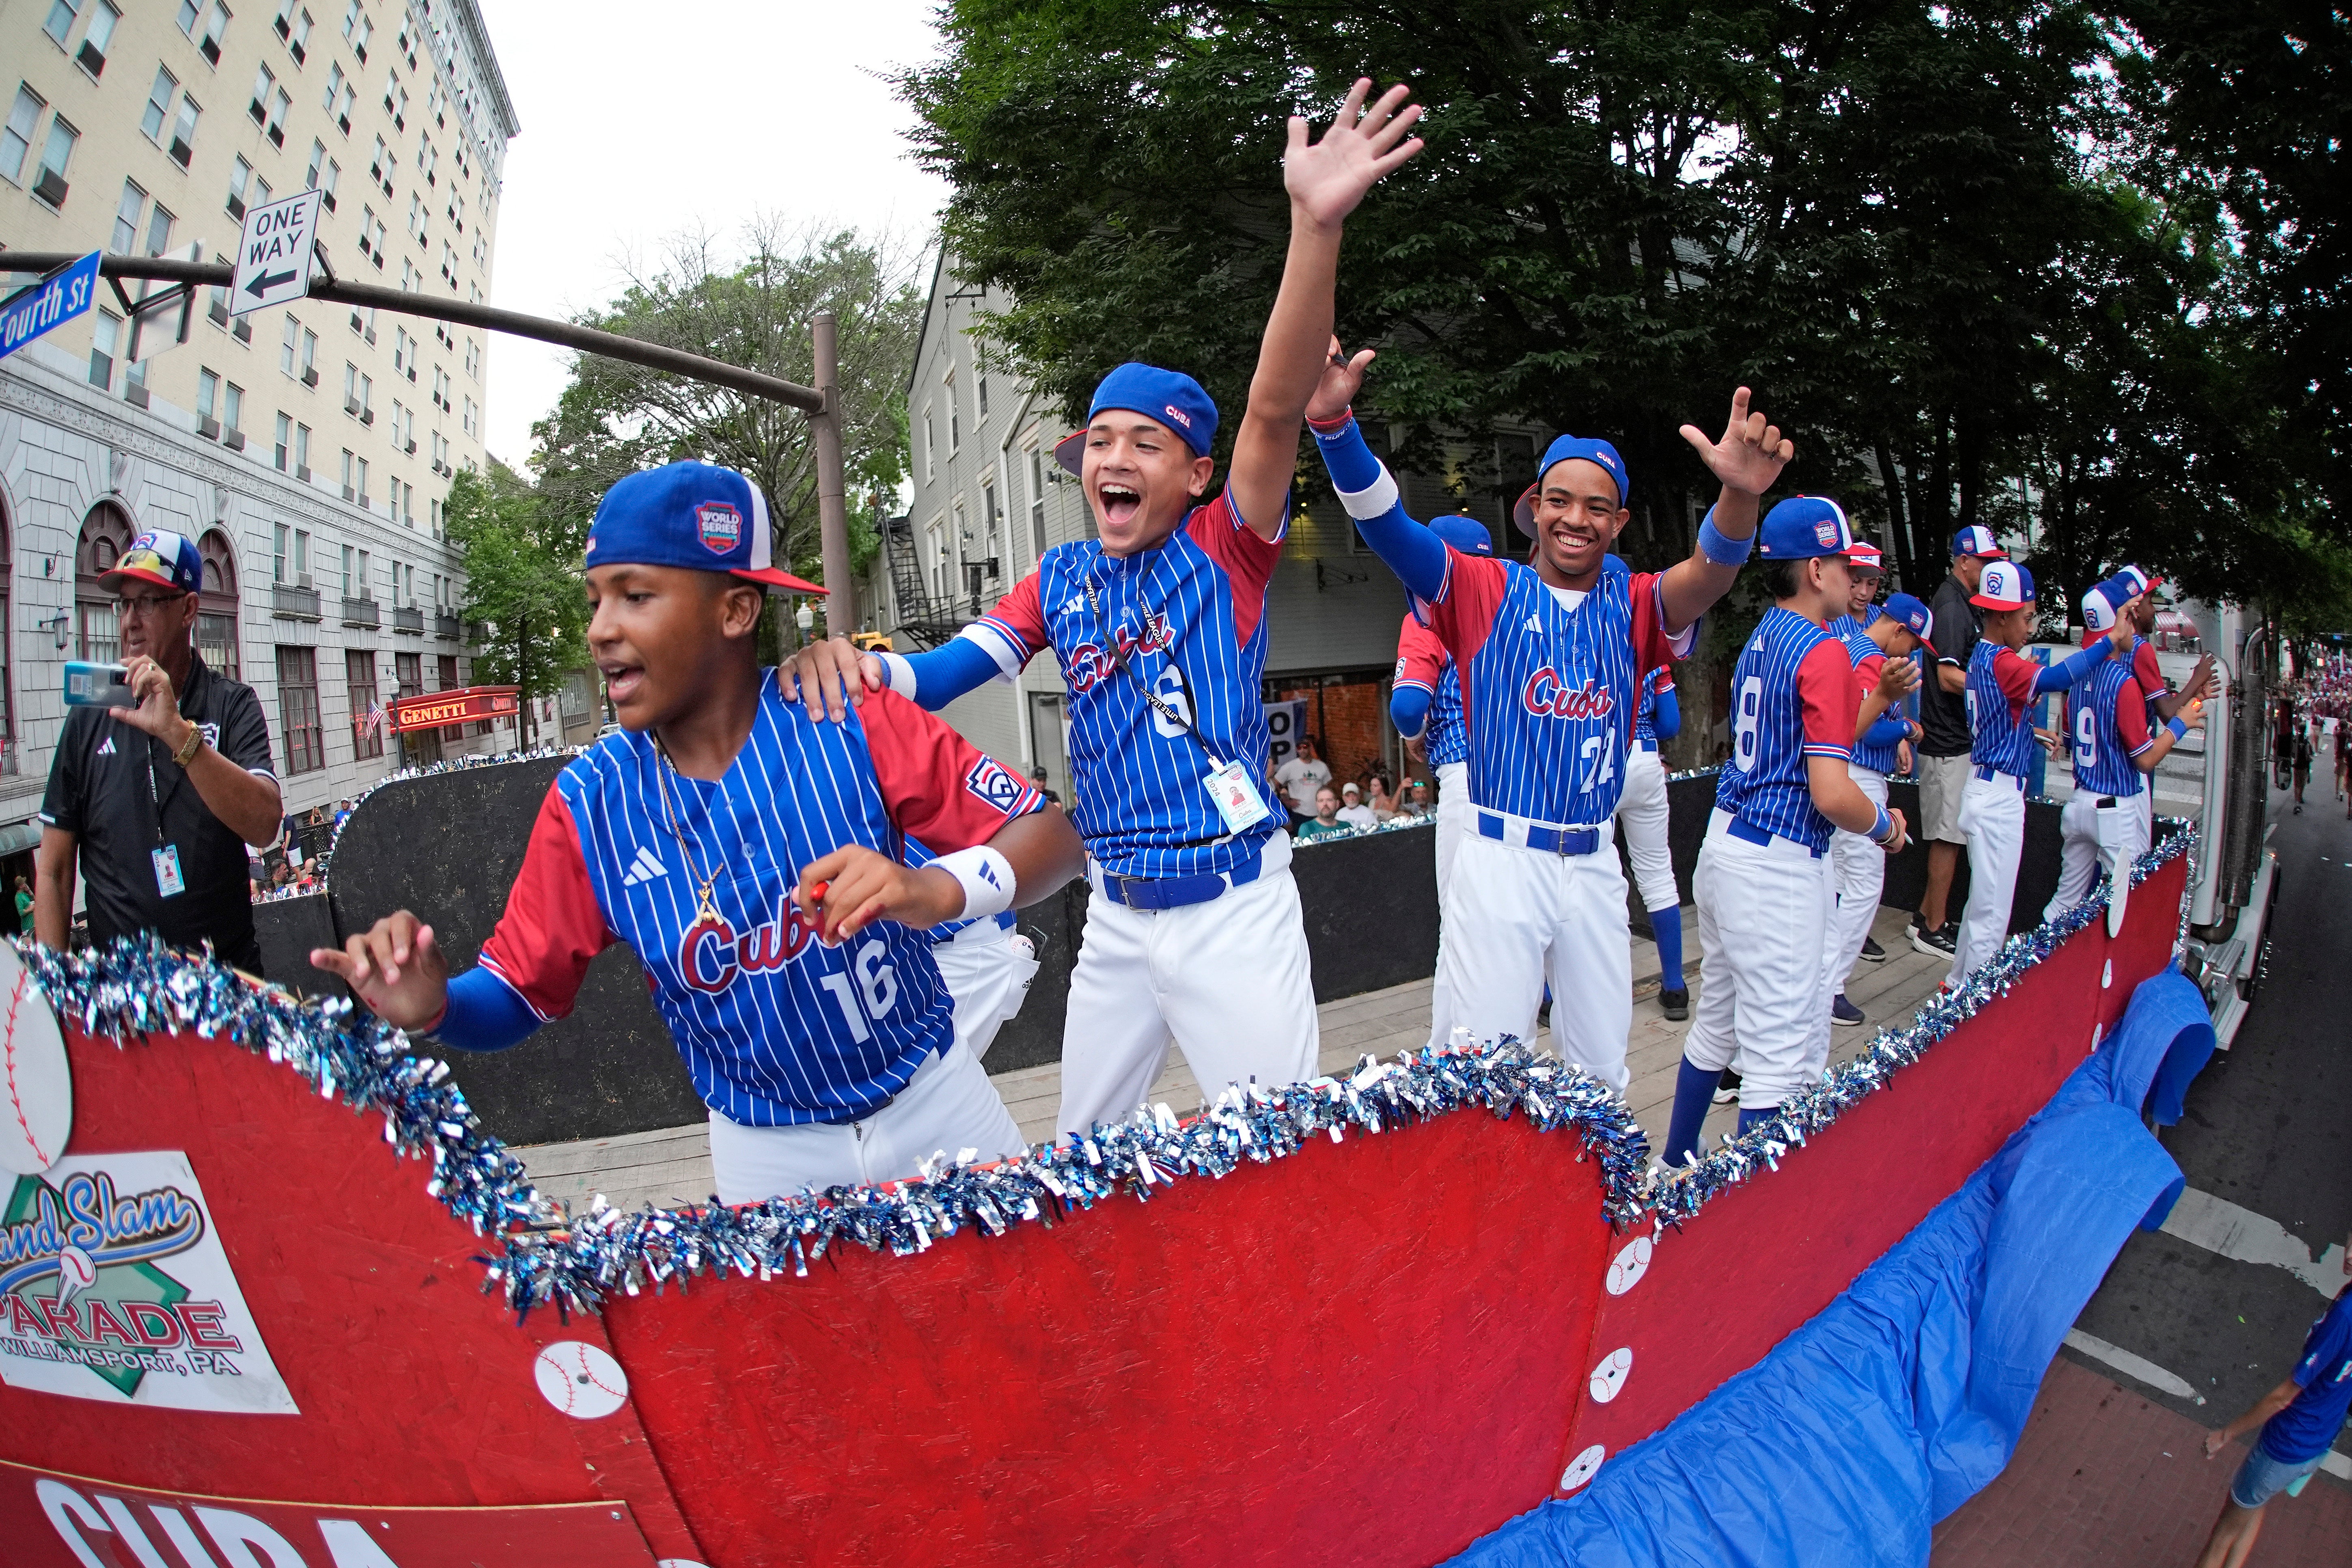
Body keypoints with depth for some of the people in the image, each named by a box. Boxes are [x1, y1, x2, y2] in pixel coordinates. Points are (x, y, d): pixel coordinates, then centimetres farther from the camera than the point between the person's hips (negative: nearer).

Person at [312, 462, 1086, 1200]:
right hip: (767, 1153, 2)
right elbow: (516, 993, -1)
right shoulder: (588, 804, -9)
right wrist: (434, 1006, -24)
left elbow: (1052, 836, -20)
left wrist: (938, 889, -40)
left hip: (934, 1101, -1)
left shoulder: (855, 722, -17)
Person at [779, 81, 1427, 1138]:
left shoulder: (1225, 550, -6)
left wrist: (1317, 225, -35)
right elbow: (940, 675, 0)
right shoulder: (1061, 580, 7)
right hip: (1116, 916, 5)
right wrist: (849, 664, -22)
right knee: (1082, 1156, 20)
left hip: (1234, 909, -5)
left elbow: (1276, 407, -22)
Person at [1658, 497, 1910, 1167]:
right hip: (1777, 866, -10)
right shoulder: (1825, 652, -14)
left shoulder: (1762, 639, 12)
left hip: (1723, 846, 10)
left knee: (1717, 1024, 20)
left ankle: (1677, 1164, 31)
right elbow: (1831, 794, -20)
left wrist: (1874, 694, 17)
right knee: (1787, 1050, -3)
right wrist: (1885, 826, -2)